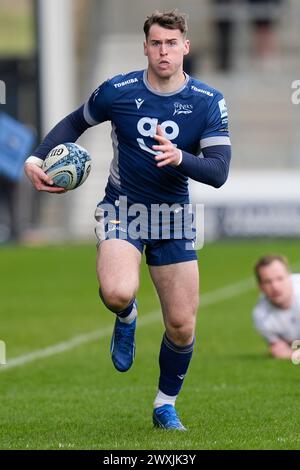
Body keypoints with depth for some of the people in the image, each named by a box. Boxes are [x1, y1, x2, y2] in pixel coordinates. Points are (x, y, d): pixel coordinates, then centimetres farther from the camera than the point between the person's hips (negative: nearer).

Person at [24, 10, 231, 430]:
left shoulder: (209, 103, -8)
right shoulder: (117, 92, -9)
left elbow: (218, 172, -15)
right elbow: (75, 123, 9)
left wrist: (179, 158, -35)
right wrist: (37, 159, -6)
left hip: (174, 219, 2)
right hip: (122, 209, -2)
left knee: (182, 327, 2)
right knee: (118, 292, -32)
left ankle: (166, 405, 27)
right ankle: (126, 318, 7)